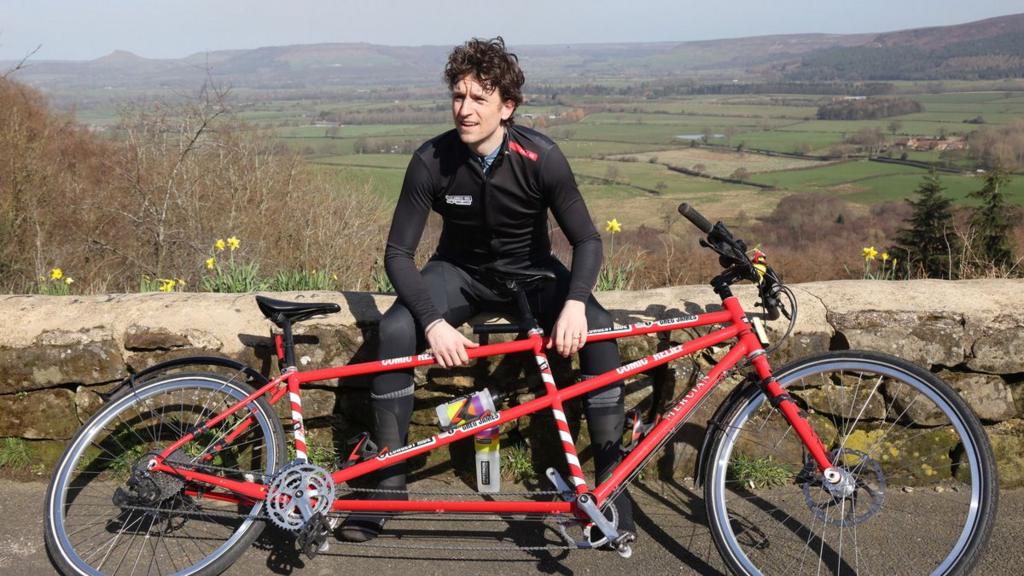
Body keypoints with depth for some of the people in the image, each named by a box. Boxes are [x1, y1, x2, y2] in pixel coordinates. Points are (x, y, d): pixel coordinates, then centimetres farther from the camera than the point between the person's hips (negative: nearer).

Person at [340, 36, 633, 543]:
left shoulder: (541, 158, -21)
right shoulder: (431, 161, -20)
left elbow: (587, 240, -15)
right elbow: (398, 253, -17)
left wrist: (575, 301, -35)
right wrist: (434, 323, -32)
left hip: (530, 271, 0)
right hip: (460, 271, 1)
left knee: (598, 327, -27)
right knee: (396, 329, -27)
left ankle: (611, 477, -12)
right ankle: (389, 479, -11)